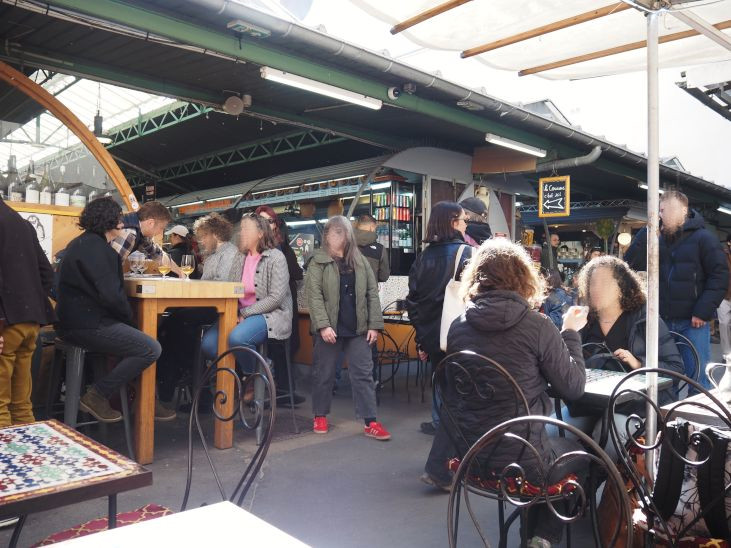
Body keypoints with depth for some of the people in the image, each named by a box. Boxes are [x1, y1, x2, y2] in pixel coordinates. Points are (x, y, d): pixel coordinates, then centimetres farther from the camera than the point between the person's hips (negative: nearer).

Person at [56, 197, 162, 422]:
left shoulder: (84, 243, 17)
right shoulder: (94, 247, -16)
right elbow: (110, 294, -23)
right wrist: (128, 317, -6)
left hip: (81, 318, 11)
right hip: (87, 325, -11)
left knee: (141, 340, 21)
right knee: (151, 349, -17)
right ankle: (96, 396, -8)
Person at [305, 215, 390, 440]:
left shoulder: (361, 262, 9)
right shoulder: (318, 262, -2)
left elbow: (372, 294, 7)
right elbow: (314, 296, -9)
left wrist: (374, 325, -1)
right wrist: (323, 325, -18)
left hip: (357, 328, 3)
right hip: (330, 328, -2)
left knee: (364, 373, 2)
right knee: (324, 373, 9)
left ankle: (370, 422, 7)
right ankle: (320, 416, 27)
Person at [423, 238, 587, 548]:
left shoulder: (458, 327, -3)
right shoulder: (538, 326, -15)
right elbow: (574, 388, -4)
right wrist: (570, 333, 8)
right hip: (522, 460, -5)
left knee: (557, 444, 31)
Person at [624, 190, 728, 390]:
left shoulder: (703, 238, -3)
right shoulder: (658, 241, 12)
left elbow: (720, 275, -8)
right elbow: (631, 264, 3)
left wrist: (703, 312, -15)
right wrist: (647, 231, -5)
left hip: (693, 323, -5)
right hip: (663, 321, 5)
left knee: (697, 379, -1)